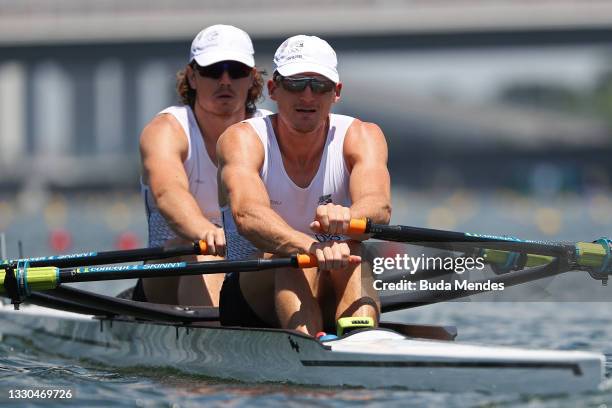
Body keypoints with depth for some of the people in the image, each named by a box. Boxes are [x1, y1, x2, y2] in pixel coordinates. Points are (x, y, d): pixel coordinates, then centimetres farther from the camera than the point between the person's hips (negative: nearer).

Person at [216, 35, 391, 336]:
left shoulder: (361, 136, -3)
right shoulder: (243, 139, -10)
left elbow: (379, 207, -26)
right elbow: (247, 215, -33)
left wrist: (347, 217, -53)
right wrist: (309, 246, -55)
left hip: (332, 302, 2)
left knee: (350, 254, -30)